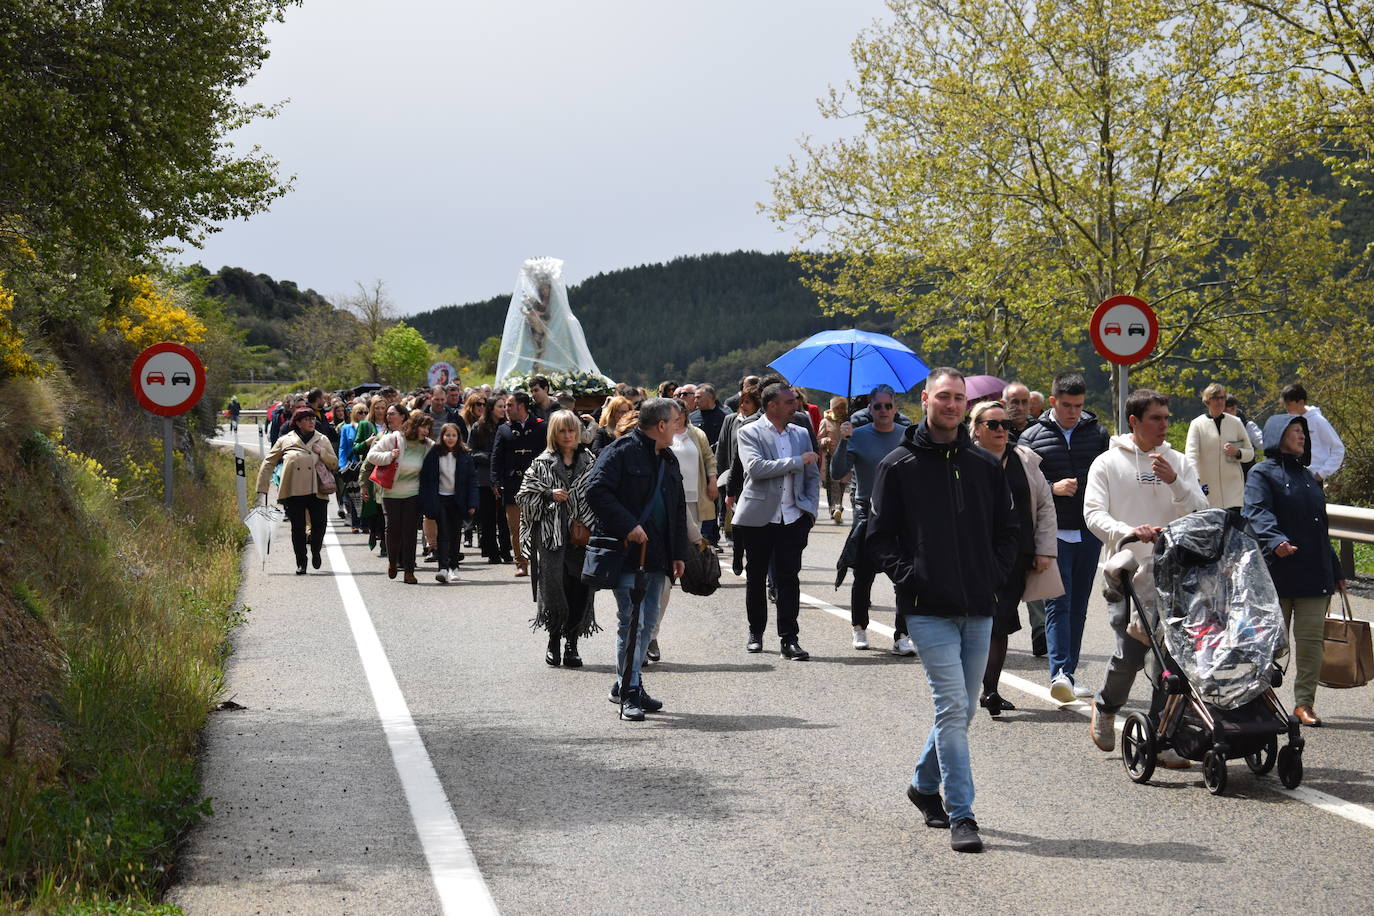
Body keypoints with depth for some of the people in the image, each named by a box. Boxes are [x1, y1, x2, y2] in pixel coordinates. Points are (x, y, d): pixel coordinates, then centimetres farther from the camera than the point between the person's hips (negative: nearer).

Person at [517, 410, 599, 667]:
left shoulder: (589, 462, 11)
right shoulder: (542, 463, 5)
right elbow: (524, 496, 4)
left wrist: (593, 530, 1)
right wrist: (549, 495, -12)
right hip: (551, 535, -2)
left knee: (579, 590, -1)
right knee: (553, 586, -10)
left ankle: (572, 644, 9)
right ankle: (553, 642, 7)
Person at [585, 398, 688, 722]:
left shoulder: (669, 460, 18)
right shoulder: (621, 452, -8)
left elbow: (678, 510, 23)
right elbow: (596, 491, -18)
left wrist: (679, 552, 16)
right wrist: (628, 526, -21)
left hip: (656, 556, 8)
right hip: (625, 552, -8)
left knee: (648, 622, 10)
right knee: (631, 620, -10)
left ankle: (625, 684, 20)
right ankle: (629, 692, -6)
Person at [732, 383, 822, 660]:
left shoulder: (801, 434, 13)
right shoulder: (749, 433, -3)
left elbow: (812, 476, 19)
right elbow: (756, 468, -19)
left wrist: (811, 510, 6)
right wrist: (798, 461, -16)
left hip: (793, 518, 2)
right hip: (758, 518, -2)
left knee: (789, 578, -4)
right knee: (756, 577, 8)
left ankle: (789, 639, -4)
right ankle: (756, 632, 23)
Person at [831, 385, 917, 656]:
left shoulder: (909, 436, 7)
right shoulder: (858, 436, 1)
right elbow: (838, 471, -9)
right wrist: (842, 442, -21)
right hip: (868, 513, -1)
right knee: (863, 576, 5)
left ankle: (901, 636, -6)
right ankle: (859, 628, 26)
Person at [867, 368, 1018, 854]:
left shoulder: (985, 466, 12)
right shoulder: (899, 466, 1)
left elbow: (1008, 531, 19)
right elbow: (880, 538, 2)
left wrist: (994, 574, 5)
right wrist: (909, 577, -9)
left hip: (978, 609, 5)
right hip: (928, 609, -5)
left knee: (962, 709, 12)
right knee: (952, 707, -12)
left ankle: (925, 783, 34)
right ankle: (960, 816, -9)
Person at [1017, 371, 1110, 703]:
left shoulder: (1097, 433, 11)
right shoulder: (1032, 437, 3)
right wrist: (1053, 488, -16)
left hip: (1089, 533, 3)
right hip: (1052, 534, -3)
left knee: (1078, 606, 8)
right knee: (1058, 604, -11)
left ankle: (1069, 675, 15)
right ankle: (1059, 672, -19)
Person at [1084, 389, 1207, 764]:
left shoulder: (1179, 463, 13)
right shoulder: (1108, 463, 5)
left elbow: (1201, 512, 5)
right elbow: (1093, 513, -6)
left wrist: (1174, 482, -11)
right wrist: (1128, 531, -24)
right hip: (1129, 571, -3)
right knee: (1131, 653, -9)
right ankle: (1105, 709, 21)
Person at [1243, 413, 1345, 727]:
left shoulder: (1308, 477, 21)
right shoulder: (1262, 474, -1)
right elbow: (1258, 513, -18)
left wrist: (1335, 571, 24)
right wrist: (1275, 540, -38)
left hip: (1313, 575, 5)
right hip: (1277, 572, -5)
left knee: (1311, 639, -2)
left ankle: (1304, 703, 1)